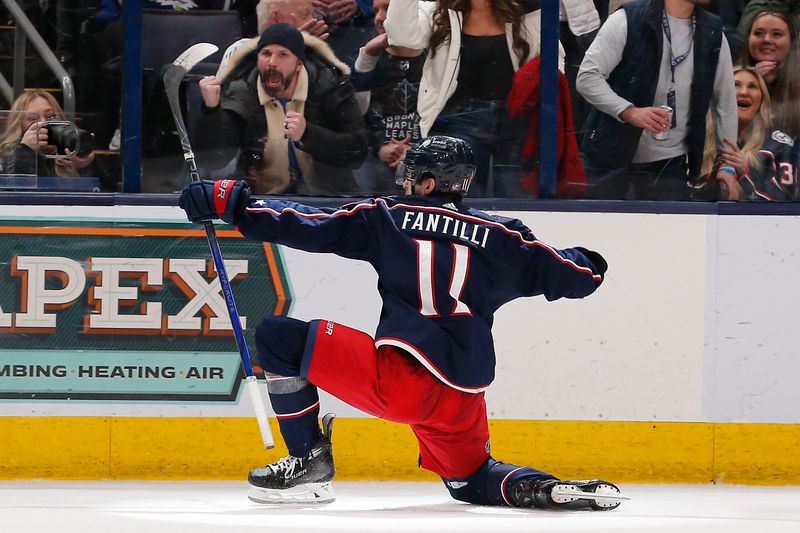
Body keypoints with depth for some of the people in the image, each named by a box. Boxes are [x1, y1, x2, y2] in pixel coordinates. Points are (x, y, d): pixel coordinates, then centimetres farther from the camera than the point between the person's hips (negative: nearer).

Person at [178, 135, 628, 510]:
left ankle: (309, 462, 5)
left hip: (400, 377, -5)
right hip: (463, 399, 5)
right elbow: (568, 275, 19)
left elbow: (304, 225, 3)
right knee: (470, 480, 31)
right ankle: (553, 490, 5)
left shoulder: (387, 218, 6)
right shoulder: (501, 237, 12)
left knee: (279, 338, 3)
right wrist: (589, 265, 43)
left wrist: (230, 202, 9)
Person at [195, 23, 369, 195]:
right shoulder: (238, 95, -5)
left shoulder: (331, 87, -5)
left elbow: (358, 150, -11)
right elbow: (215, 160, -11)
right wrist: (211, 109, -27)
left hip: (326, 194, 0)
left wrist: (307, 134, -26)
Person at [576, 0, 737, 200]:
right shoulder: (627, 20, -7)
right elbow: (587, 77, -11)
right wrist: (629, 112, -26)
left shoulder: (712, 33, 5)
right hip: (610, 157, -3)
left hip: (670, 162, 3)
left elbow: (725, 102, 11)